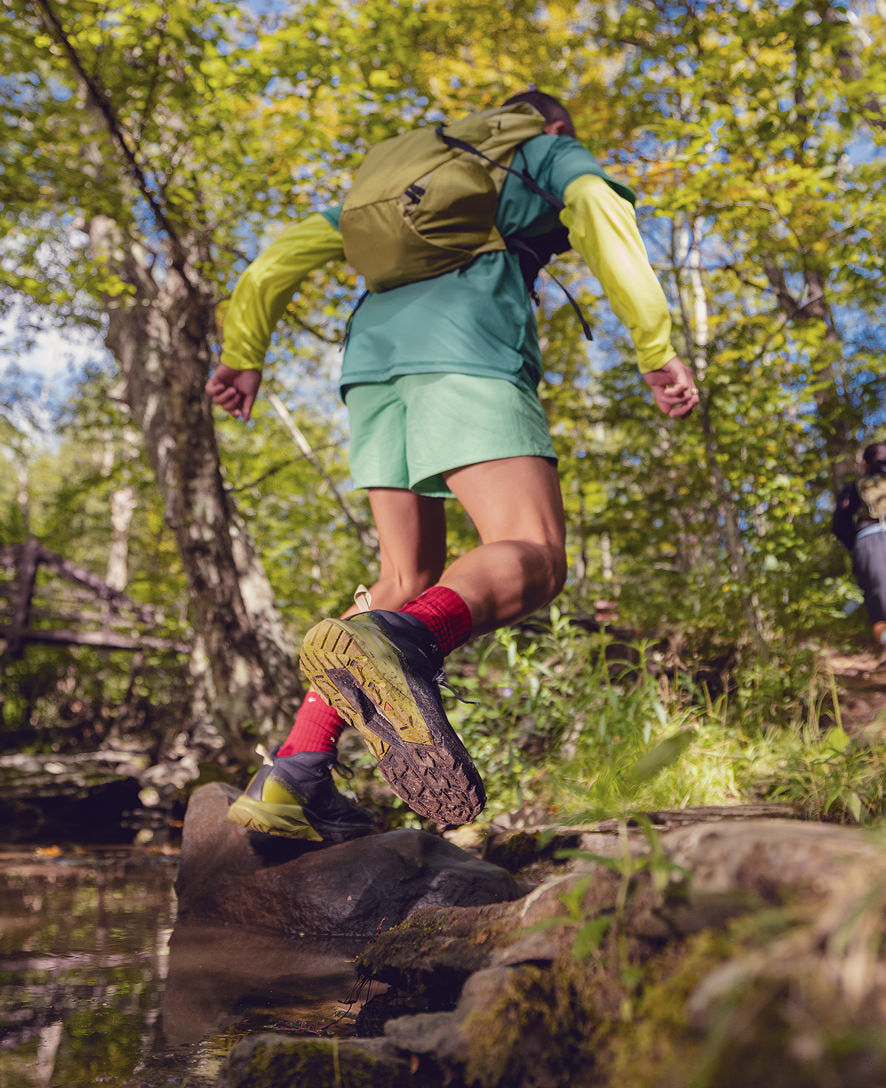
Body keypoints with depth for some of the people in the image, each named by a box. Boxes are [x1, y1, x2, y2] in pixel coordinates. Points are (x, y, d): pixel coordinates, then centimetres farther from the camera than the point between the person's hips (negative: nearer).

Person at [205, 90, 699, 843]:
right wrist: (656, 347, -5)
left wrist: (244, 352, 30)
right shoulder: (550, 153, 27)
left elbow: (294, 247, 31)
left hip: (374, 355, 6)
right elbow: (599, 210, 4)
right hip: (469, 344, -6)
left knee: (410, 577, 7)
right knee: (532, 559, -17)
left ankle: (295, 775, -7)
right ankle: (400, 641, -49)